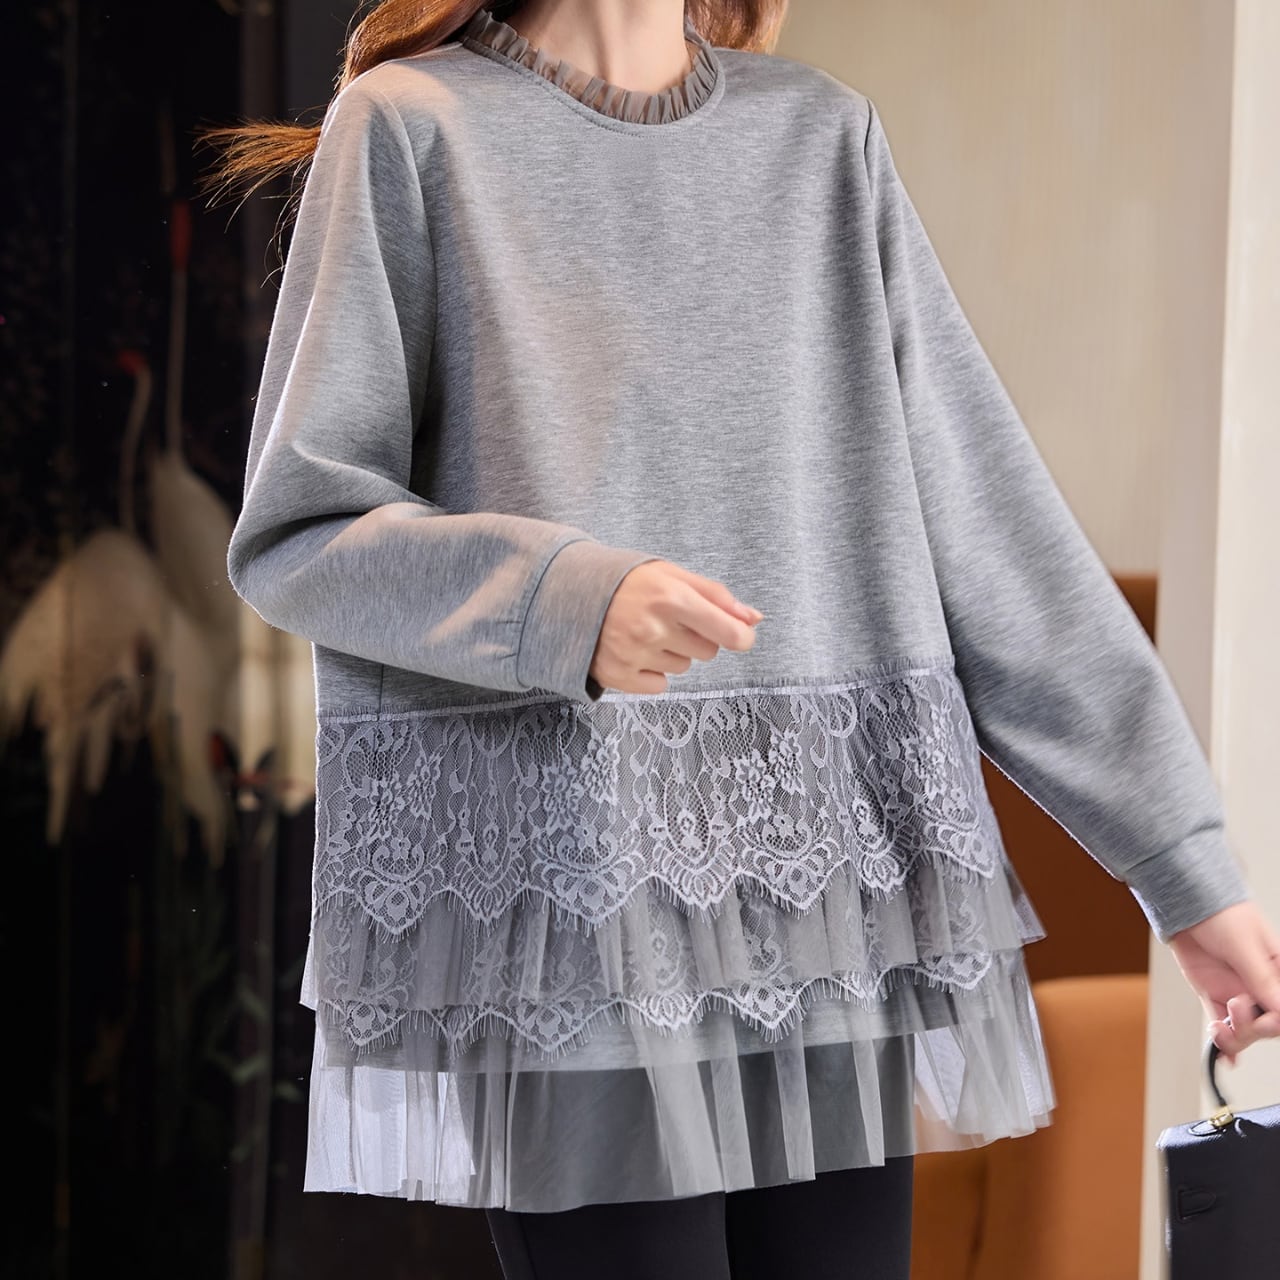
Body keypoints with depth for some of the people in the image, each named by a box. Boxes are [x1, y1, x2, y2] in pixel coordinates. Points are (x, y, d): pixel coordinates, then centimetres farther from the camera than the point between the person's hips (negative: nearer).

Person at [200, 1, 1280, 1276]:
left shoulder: (825, 138, 14)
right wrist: (566, 599, -21)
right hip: (557, 883, -4)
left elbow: (994, 533, 10)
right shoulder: (413, 128, 2)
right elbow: (292, 534, -2)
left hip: (824, 893, 4)